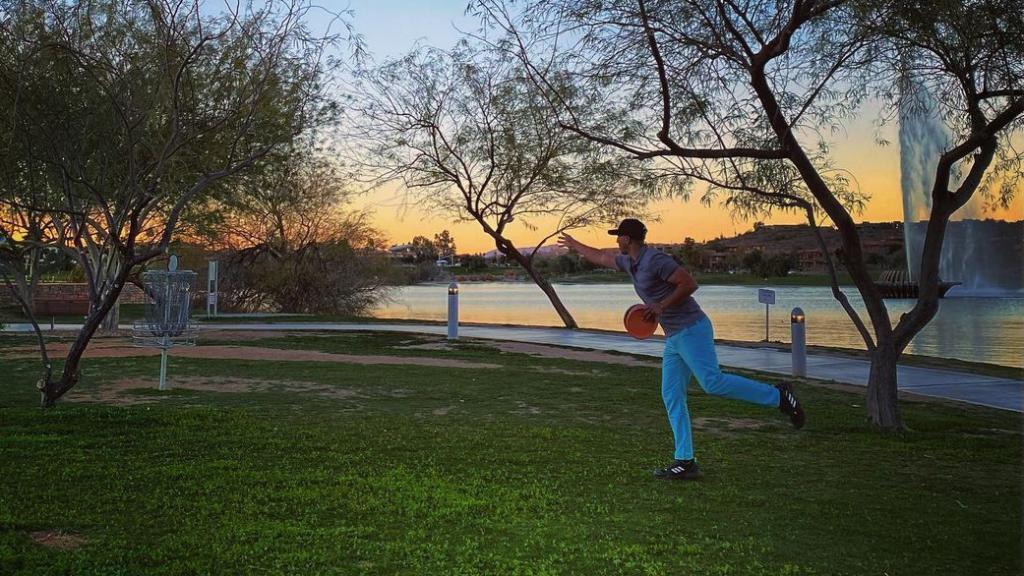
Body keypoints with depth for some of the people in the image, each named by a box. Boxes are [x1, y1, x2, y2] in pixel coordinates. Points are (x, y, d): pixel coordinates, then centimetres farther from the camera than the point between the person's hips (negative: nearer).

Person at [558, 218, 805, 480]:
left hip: (691, 329, -9)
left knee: (713, 383, -23)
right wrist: (574, 245, 44)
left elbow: (689, 284, -18)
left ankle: (778, 396, -9)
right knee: (672, 398, 3)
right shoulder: (629, 262, 17)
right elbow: (600, 257, 34)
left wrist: (661, 306, -16)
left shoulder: (655, 259, -12)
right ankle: (685, 462, 3)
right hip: (674, 338, 9)